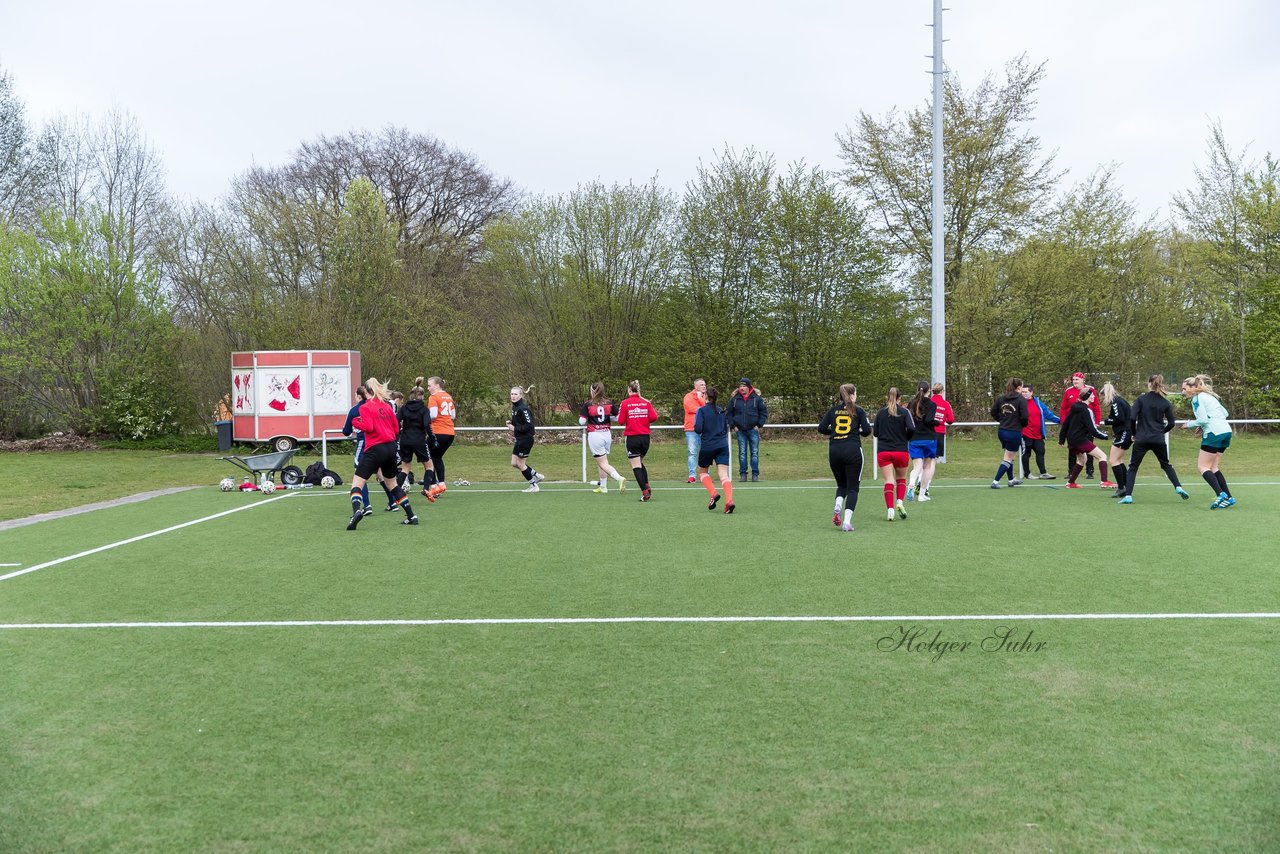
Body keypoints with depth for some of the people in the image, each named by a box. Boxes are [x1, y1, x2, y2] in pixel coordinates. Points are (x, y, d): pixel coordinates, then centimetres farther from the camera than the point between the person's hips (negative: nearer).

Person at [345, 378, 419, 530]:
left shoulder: (365, 407, -4)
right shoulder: (387, 406, 12)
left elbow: (368, 427, -16)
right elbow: (396, 429, 11)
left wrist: (356, 422, 0)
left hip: (375, 449, -6)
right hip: (391, 448, 6)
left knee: (357, 482, -2)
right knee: (391, 483, 22)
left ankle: (356, 511, -29)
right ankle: (411, 516, 20)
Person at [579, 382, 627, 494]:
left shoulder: (588, 405, -7)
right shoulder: (610, 403, 2)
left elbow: (582, 422, -7)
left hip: (594, 435, -5)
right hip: (607, 434, 5)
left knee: (603, 463, -2)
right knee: (600, 461, 18)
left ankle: (619, 478, -23)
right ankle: (603, 487, 23)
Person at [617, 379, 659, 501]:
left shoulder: (625, 403, -5)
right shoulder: (646, 402, 2)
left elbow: (621, 421, -7)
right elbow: (654, 417, -7)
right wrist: (644, 421, 12)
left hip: (632, 437, -4)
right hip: (645, 436, 4)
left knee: (636, 465, 0)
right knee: (640, 463, 22)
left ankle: (645, 492, -8)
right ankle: (647, 487, 11)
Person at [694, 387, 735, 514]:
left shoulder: (702, 410, -5)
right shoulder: (721, 411, 10)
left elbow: (698, 429, -12)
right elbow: (726, 428, 15)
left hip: (707, 446, -3)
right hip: (722, 445, 3)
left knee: (702, 472, 18)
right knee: (724, 474, -5)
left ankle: (713, 494, -2)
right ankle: (729, 500, -23)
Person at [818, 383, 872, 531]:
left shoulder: (833, 410, 9)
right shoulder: (858, 410, 2)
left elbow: (821, 428, 2)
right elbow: (867, 430, -3)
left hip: (834, 451, 3)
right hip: (853, 450, -3)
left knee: (841, 485, 21)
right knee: (853, 487, 3)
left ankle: (837, 508, -7)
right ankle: (847, 522, -9)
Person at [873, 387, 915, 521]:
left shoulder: (880, 412, 5)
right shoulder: (904, 411, -1)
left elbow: (875, 432, 7)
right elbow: (911, 429, -13)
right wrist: (906, 438, 6)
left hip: (883, 452, 1)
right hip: (901, 451, -1)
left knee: (889, 481, -3)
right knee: (901, 479, 18)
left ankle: (890, 509, -15)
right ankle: (899, 501, -4)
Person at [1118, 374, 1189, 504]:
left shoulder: (1141, 399, -4)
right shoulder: (1165, 403, 4)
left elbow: (1132, 417, -11)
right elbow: (1171, 423, 6)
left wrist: (1134, 433, 3)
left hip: (1141, 439, -2)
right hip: (1158, 440, 2)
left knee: (1132, 467, 6)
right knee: (1166, 465, 22)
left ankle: (1128, 496, -5)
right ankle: (1178, 487, 8)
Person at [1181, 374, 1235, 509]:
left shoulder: (1196, 399, -7)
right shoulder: (1209, 396, 20)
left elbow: (1203, 419, -16)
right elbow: (1225, 413, 22)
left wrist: (1189, 424, 3)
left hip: (1214, 433, -9)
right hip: (1226, 431, 9)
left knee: (1202, 467, -5)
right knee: (1212, 467, 13)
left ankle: (1221, 494, -19)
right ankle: (1228, 497, 8)